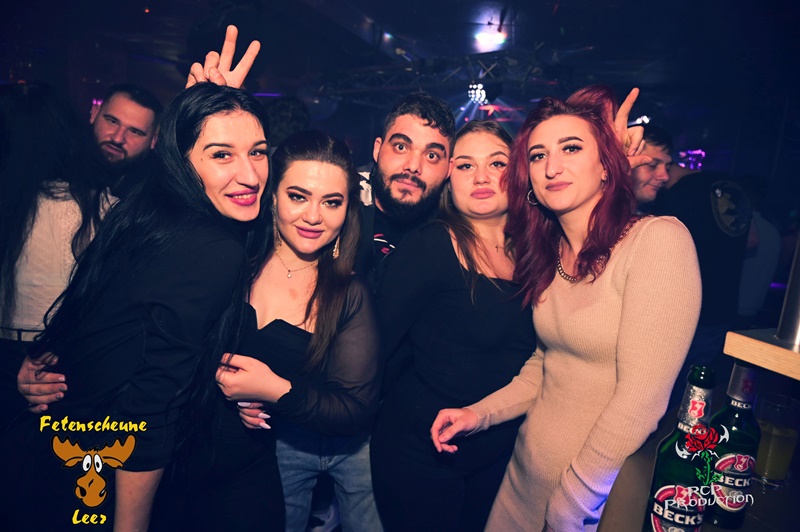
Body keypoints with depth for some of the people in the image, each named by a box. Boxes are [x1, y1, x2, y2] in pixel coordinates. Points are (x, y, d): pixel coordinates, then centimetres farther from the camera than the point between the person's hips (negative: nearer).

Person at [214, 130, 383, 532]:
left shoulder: (354, 285, -19)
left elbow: (357, 406, -20)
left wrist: (277, 390, -32)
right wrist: (236, 391, -20)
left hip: (356, 448, 0)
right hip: (280, 447, 1)